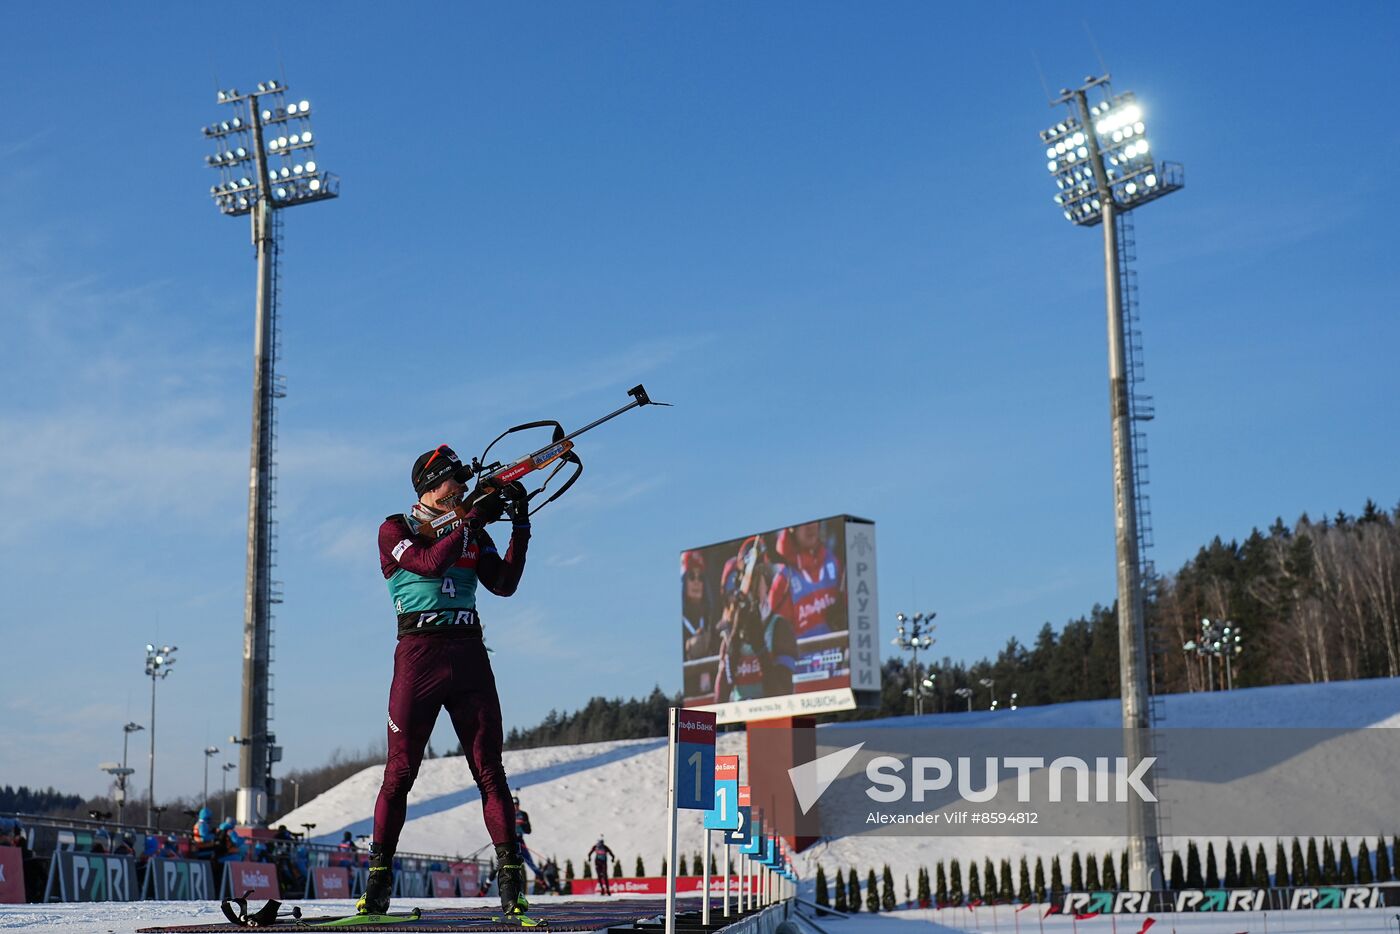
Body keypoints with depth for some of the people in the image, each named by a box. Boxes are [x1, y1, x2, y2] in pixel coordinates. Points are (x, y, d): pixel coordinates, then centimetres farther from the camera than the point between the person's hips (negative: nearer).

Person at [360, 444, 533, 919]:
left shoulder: (471, 532, 17)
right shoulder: (395, 530, 4)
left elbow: (504, 584, 6)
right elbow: (431, 563, -14)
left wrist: (520, 527, 1)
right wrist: (473, 518, -12)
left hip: (469, 654, 3)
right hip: (418, 652, -3)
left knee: (489, 768, -2)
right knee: (400, 769, -3)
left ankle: (511, 877, -3)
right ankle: (379, 874, 5)